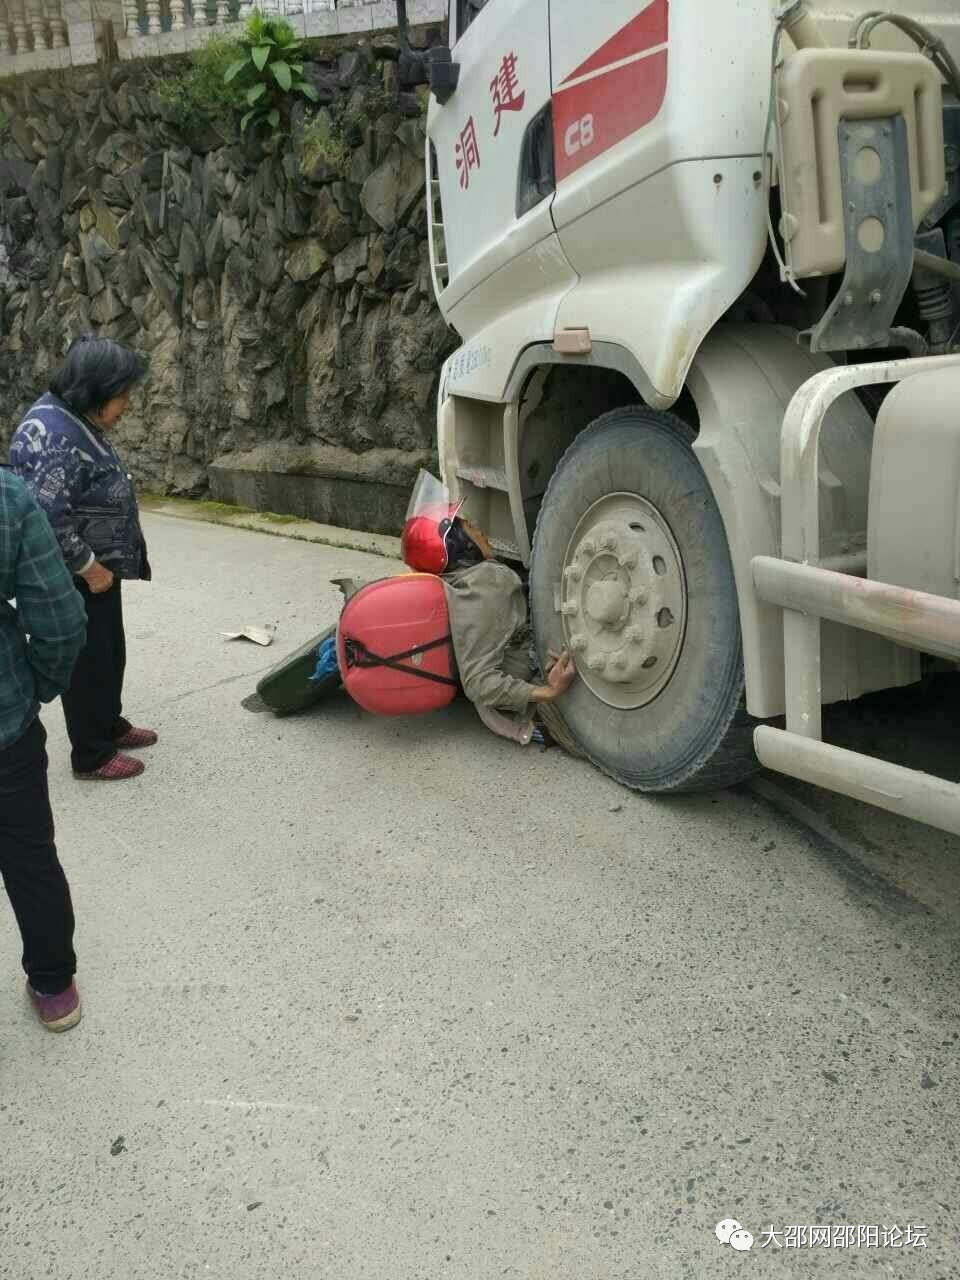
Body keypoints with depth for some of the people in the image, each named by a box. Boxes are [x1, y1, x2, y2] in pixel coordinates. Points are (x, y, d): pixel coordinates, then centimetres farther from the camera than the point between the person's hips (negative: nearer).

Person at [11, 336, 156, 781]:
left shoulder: (77, 419, 7)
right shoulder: (53, 436, -25)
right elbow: (46, 519, -30)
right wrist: (89, 567, -21)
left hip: (98, 569, 10)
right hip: (73, 580, -10)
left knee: (110, 653, 22)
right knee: (87, 662, 3)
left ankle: (110, 725, 41)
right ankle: (91, 756, 18)